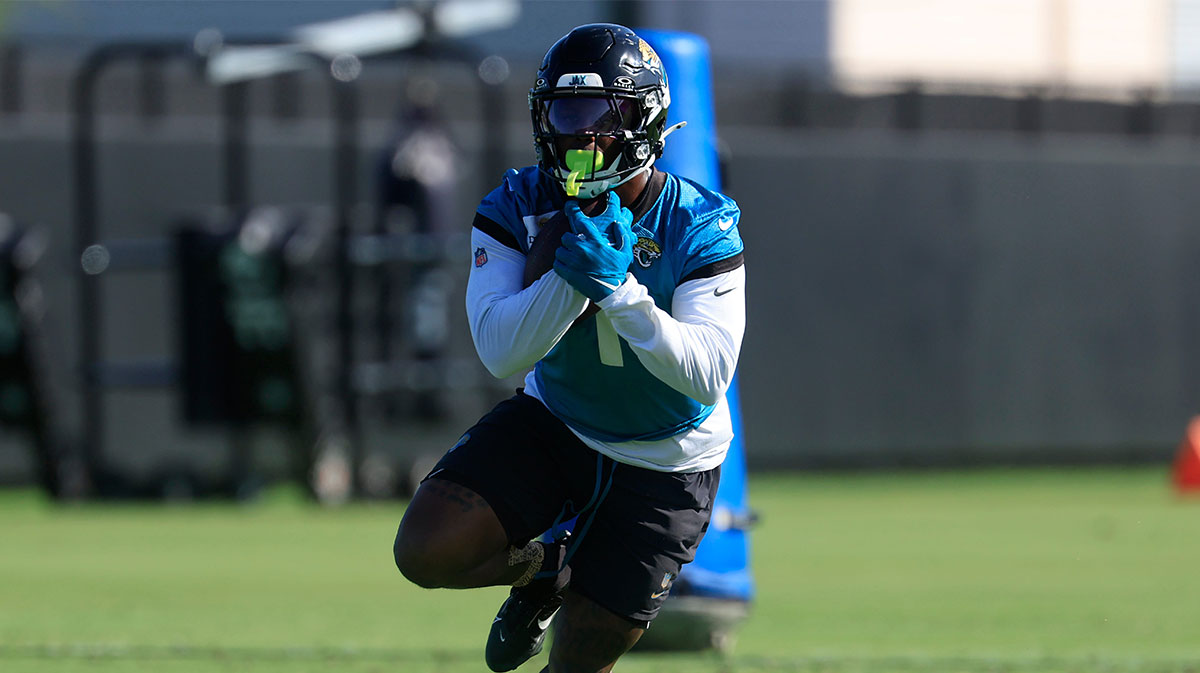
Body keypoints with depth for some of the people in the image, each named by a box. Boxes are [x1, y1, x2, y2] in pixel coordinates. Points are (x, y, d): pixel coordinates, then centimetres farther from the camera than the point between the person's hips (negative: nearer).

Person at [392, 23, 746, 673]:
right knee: (425, 552, -19)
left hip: (663, 467, -2)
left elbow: (708, 374, -31)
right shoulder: (518, 208, -15)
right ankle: (542, 570, 14)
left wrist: (616, 286, -42)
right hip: (553, 424, 2)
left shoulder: (699, 227, -22)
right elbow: (500, 352, -25)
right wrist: (574, 272, -39)